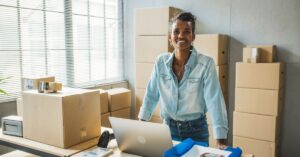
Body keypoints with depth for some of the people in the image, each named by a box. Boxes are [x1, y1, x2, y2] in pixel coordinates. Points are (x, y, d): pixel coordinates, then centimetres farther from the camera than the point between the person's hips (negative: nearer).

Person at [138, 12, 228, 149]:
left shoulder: (206, 63, -15)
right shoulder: (161, 62, -5)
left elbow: (215, 101, -19)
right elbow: (151, 95, 3)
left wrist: (220, 140, -25)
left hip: (196, 129, -2)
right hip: (168, 127, 3)